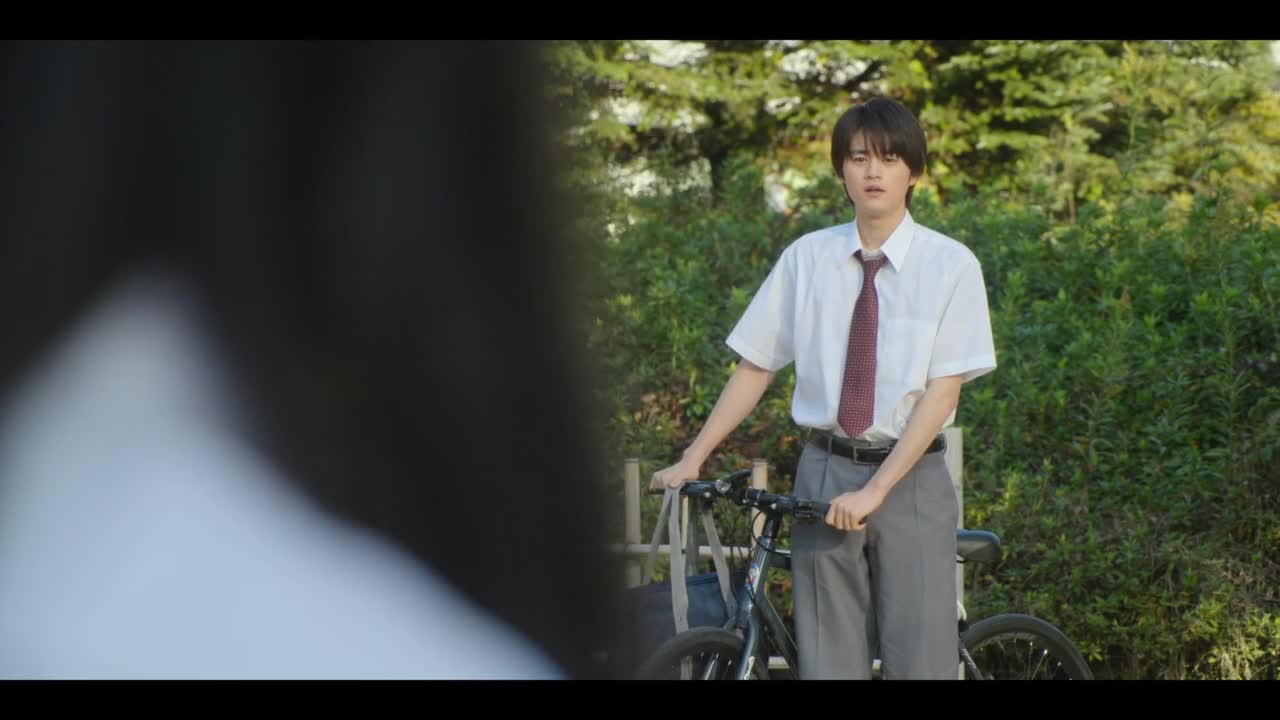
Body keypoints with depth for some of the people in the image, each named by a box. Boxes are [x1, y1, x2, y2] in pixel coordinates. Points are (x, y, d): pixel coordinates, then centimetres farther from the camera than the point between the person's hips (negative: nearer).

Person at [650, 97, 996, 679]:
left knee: (920, 656, -2)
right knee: (828, 659, 2)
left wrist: (875, 490, -16)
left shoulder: (950, 265, -4)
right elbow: (755, 368, 6)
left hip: (909, 477, -2)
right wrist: (692, 460, 0)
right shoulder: (806, 259, 3)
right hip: (824, 473, 2)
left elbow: (943, 392, -9)